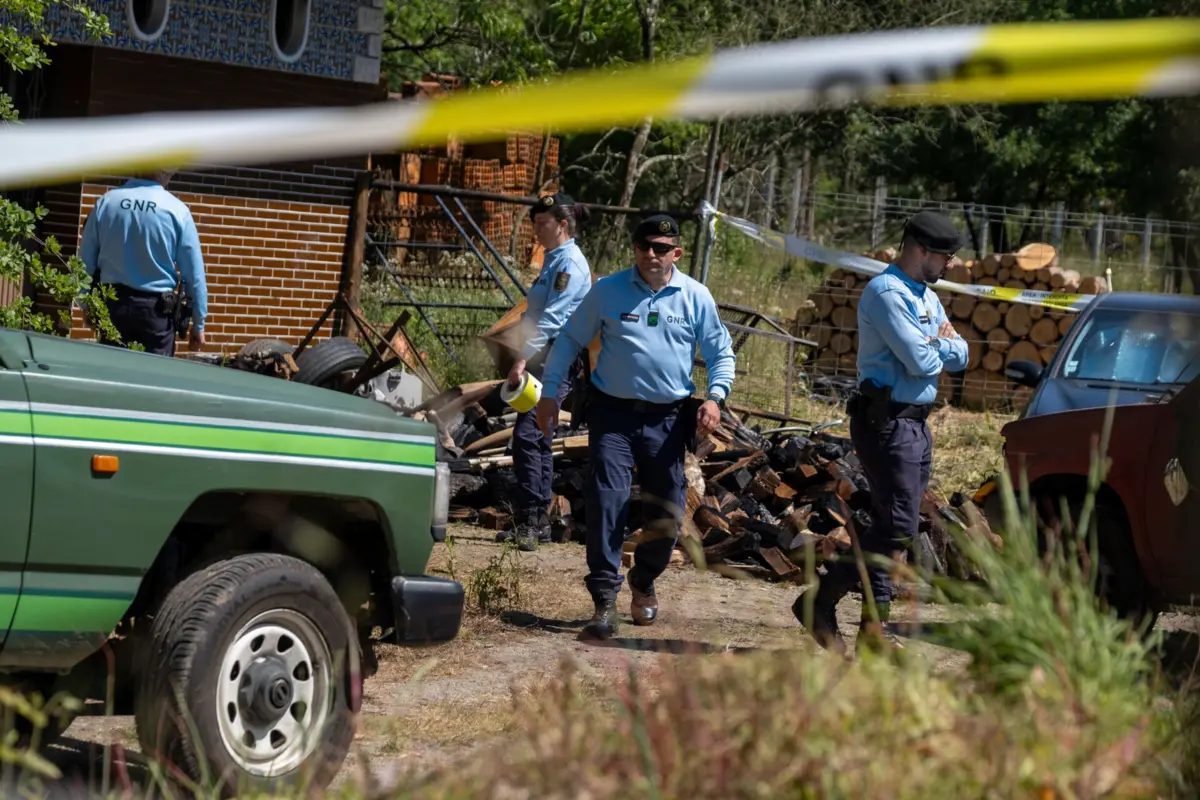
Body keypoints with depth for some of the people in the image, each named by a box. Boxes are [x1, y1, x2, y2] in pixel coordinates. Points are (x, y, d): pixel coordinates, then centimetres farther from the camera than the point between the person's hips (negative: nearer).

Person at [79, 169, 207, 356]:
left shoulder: (106, 202, 0)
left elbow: (85, 262, 6)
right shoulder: (176, 210, -6)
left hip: (113, 305, 2)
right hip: (156, 308, -2)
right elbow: (194, 272, -3)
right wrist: (198, 324, 5)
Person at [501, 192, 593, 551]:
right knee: (537, 440, 11)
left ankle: (529, 520, -18)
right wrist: (525, 359, 20)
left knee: (528, 436, -16)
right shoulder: (553, 260, 18)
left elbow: (552, 318, -21)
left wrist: (523, 358, -26)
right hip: (540, 360, 11)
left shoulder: (570, 263, -12)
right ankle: (539, 522, 15)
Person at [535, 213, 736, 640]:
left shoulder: (696, 297, 3)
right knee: (606, 503, -13)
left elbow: (721, 353, 10)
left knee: (667, 514, 8)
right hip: (613, 413, -1)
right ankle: (604, 601, -10)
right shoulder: (608, 291, 1)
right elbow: (569, 340, 8)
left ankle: (643, 583, 34)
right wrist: (549, 393, 2)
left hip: (668, 418, 2)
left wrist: (715, 397, -7)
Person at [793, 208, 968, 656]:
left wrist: (938, 346, -5)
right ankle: (820, 602, -7)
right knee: (897, 526, -13)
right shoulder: (887, 293, -13)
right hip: (886, 421, -10)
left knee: (892, 526, 7)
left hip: (916, 423, 10)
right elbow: (920, 362, -19)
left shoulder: (928, 298, 19)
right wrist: (942, 345, 3)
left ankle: (875, 622, 9)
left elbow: (959, 357, 16)